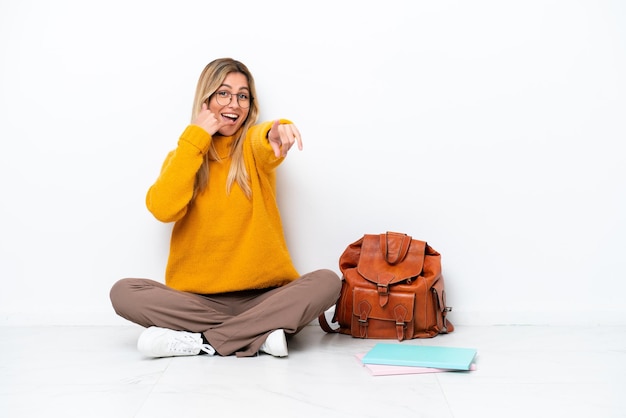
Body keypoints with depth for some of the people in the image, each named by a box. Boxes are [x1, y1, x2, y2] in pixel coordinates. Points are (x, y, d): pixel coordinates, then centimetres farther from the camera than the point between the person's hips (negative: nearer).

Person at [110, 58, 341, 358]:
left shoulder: (253, 145, 6)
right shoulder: (184, 154, 9)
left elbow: (266, 147, -22)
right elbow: (163, 210, -11)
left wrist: (276, 132, -46)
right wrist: (194, 140, -8)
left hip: (262, 296, -1)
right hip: (197, 298, 1)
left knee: (328, 281, -24)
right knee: (123, 292, -21)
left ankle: (203, 340, -24)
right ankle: (259, 334, -23)